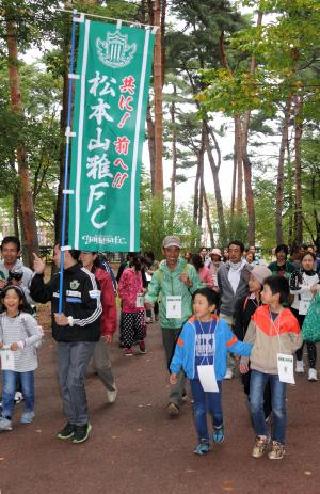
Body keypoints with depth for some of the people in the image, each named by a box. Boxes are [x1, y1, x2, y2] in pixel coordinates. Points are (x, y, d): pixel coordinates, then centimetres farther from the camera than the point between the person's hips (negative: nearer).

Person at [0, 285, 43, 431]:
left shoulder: (26, 318, -17)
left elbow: (38, 335, -17)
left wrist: (21, 344, -25)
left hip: (26, 360, -2)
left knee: (27, 390, 14)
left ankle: (28, 411, 37)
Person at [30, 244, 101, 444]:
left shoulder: (86, 277, -14)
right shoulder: (57, 279, 8)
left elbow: (96, 310, -17)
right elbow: (39, 296, 16)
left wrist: (70, 320, -19)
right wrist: (38, 274, 3)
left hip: (83, 339, -7)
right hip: (63, 339, 7)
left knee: (74, 381, -8)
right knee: (64, 382, 12)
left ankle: (82, 423, 10)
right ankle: (72, 420, 26)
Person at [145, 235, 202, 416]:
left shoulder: (189, 269, -2)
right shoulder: (159, 273, 4)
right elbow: (152, 292, 2)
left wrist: (190, 283, -18)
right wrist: (148, 301, -20)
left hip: (186, 321, -3)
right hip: (167, 322, 4)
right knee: (171, 361, 14)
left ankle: (175, 399, -10)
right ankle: (181, 389, 36)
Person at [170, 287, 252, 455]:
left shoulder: (221, 326, -9)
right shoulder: (189, 327, -8)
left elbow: (234, 345, 0)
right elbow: (180, 349, 1)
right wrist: (174, 370, 4)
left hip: (214, 374, -1)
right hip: (195, 375, 1)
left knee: (215, 407, 10)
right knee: (199, 410, 8)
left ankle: (218, 426, 44)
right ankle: (203, 441, 25)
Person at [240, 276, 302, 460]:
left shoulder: (289, 320, -15)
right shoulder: (259, 313, -6)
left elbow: (297, 343, -2)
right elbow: (249, 337, 4)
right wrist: (244, 358, 7)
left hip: (279, 369, -3)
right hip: (258, 366, 3)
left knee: (278, 408, 8)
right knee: (255, 404, 4)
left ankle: (278, 443, 29)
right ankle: (262, 437, 28)